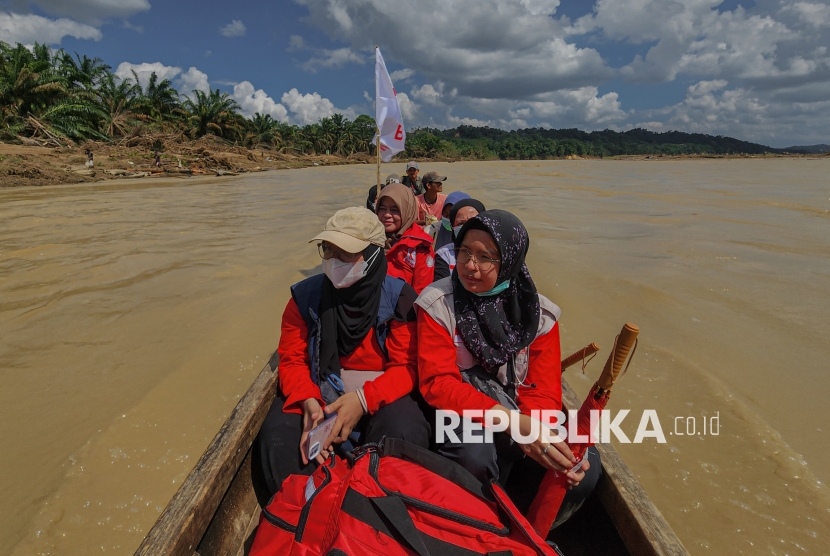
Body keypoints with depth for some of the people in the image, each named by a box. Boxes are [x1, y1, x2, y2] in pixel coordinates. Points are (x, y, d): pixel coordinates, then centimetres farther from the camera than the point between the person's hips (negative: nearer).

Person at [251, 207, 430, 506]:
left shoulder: (398, 297, -9)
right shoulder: (306, 296, -2)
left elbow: (407, 366, -10)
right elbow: (292, 360, 0)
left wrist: (364, 398, -27)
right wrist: (308, 401, -21)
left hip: (381, 396, -1)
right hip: (319, 395, 2)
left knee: (405, 435, -31)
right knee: (276, 440, -25)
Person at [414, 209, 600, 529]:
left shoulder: (539, 313, -2)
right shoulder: (437, 303, -9)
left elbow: (543, 392, -4)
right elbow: (437, 382, -17)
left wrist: (534, 431, -28)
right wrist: (511, 420, -31)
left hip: (521, 414, 3)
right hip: (460, 413, -3)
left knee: (582, 467, -21)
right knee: (475, 454, -35)